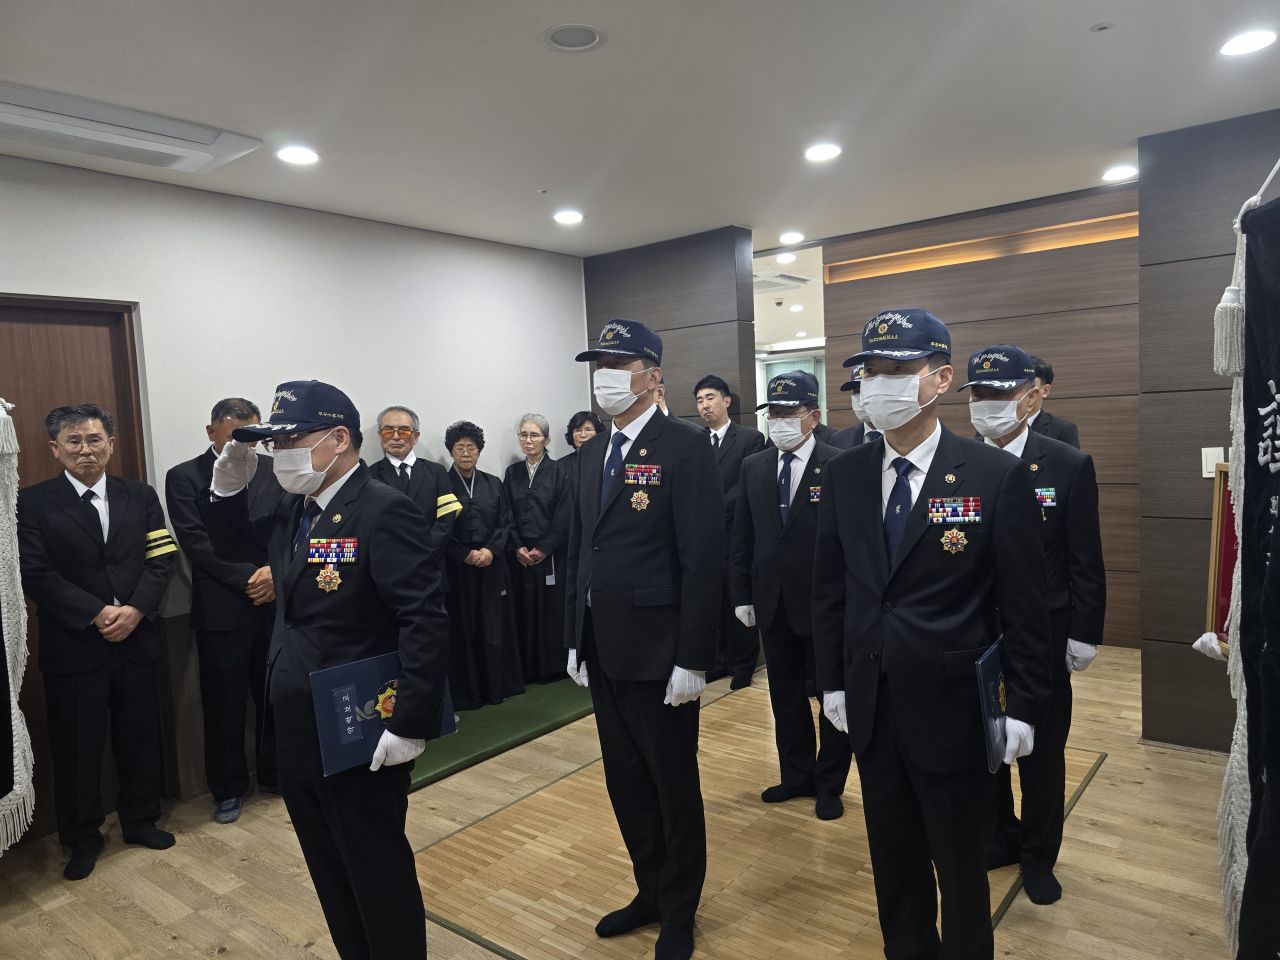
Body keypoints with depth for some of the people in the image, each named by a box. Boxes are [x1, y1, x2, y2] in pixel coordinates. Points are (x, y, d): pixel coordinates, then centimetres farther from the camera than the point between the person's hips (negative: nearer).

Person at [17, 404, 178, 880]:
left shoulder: (140, 496, 6)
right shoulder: (32, 502, -2)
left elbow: (161, 559, 0)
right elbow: (34, 573, -10)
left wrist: (135, 610, -15)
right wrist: (96, 614, -17)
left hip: (136, 639, 2)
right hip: (73, 645, -2)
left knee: (140, 736, 12)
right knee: (76, 746, 9)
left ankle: (140, 820, 31)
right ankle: (82, 838, 27)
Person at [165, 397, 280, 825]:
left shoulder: (273, 472, 8)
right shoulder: (184, 478, -1)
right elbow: (196, 542, -9)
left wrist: (276, 570, -14)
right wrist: (248, 578, -15)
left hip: (275, 603, 3)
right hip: (221, 609, -2)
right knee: (224, 706, 8)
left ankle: (275, 773, 30)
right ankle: (229, 789, 25)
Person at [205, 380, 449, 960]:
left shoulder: (383, 511, -19)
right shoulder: (293, 510, 7)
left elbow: (425, 622, -23)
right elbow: (228, 544, 21)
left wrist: (411, 724, -25)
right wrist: (229, 483, 3)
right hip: (299, 738, 8)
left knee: (378, 874, 10)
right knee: (331, 876, 22)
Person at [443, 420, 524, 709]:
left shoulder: (493, 484, 9)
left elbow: (505, 522, 6)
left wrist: (491, 550, -10)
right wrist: (466, 555, -13)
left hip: (492, 567, 3)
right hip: (457, 569, -3)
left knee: (495, 627, 6)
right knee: (463, 629, 1)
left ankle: (497, 685, 17)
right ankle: (466, 693, 9)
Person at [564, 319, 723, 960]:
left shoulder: (684, 447, -13)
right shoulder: (592, 453, 10)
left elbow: (703, 559, -17)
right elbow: (579, 550, 13)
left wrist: (692, 660, -18)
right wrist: (576, 638, 11)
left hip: (659, 653, -6)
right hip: (603, 651, 7)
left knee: (673, 786, 11)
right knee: (625, 781, 19)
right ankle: (650, 891, 41)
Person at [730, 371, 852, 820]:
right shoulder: (753, 467, 5)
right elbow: (742, 537, 8)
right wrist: (742, 595, 6)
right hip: (773, 602, 5)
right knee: (786, 696, 16)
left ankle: (829, 784, 28)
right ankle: (797, 775, 34)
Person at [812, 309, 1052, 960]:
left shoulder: (997, 476, -13)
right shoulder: (844, 475, -1)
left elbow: (1023, 605, -8)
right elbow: (829, 587, 6)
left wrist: (1023, 706, -7)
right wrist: (833, 681, 6)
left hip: (954, 710, -3)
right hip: (870, 707, 4)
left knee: (961, 868, 16)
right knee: (893, 860, 21)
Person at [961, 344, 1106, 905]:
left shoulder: (1069, 466, -7)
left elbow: (1085, 561, -5)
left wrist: (1085, 636, -6)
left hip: (1041, 639, -1)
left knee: (1042, 752, 13)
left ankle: (1038, 856, 33)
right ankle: (998, 839, 37)